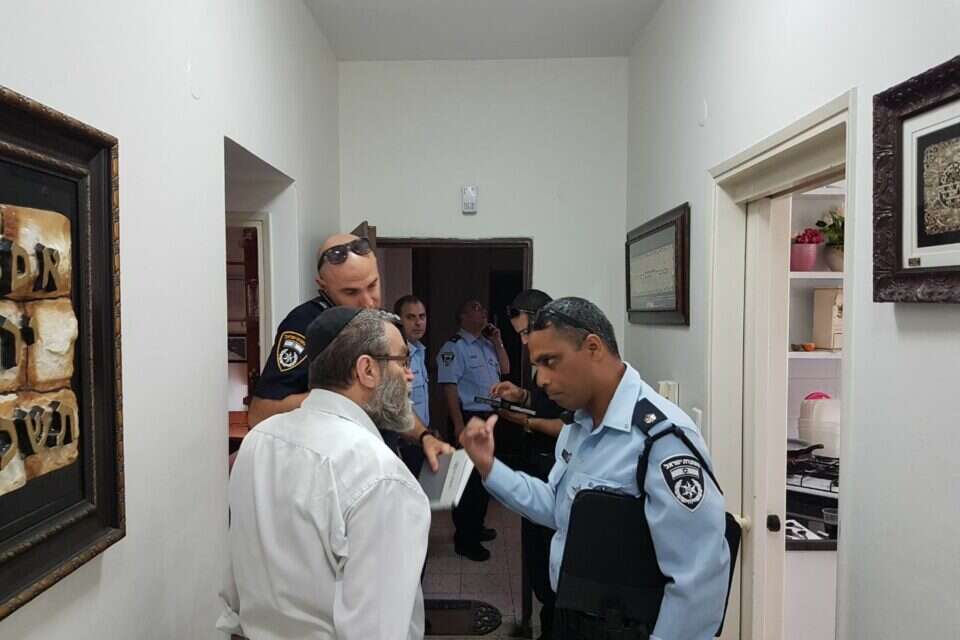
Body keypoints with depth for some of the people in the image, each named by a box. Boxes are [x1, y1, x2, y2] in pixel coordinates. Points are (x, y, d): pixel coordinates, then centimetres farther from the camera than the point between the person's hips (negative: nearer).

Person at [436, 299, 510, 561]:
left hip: (489, 416, 9)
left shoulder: (487, 344, 12)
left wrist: (497, 341, 4)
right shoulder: (454, 346, -12)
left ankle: (475, 527, 34)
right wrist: (459, 424, -23)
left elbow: (505, 369, 14)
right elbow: (449, 386, -18)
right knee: (469, 478, -2)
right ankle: (464, 539, 11)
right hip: (469, 418, -8)